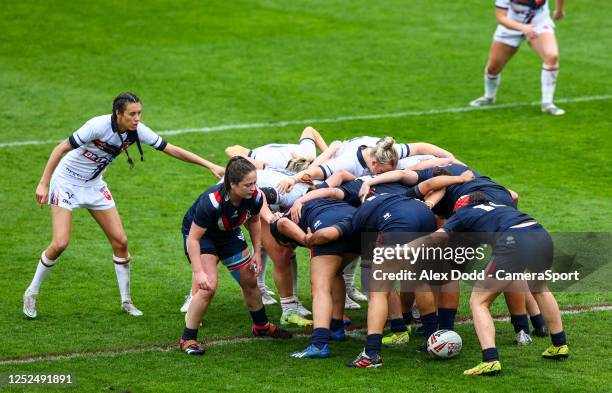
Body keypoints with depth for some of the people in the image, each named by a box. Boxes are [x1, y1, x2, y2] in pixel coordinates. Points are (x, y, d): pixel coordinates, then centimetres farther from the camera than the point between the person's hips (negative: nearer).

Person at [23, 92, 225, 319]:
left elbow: (173, 150, -8)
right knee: (60, 243, -14)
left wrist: (210, 165, -12)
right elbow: (61, 149, -22)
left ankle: (126, 300, 14)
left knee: (120, 241, -1)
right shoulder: (99, 126, -30)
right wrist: (44, 184, -23)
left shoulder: (137, 131, -13)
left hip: (94, 185, 6)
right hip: (67, 181, -6)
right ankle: (31, 293, 7)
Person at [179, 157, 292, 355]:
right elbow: (193, 239, -34)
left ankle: (261, 326, 38)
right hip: (199, 234, -6)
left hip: (229, 234, 6)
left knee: (250, 281, 13)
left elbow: (254, 221, 0)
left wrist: (257, 252, -1)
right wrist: (199, 273, -38)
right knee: (208, 286, -22)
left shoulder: (255, 196, -25)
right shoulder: (212, 201, -41)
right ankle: (188, 339, -10)